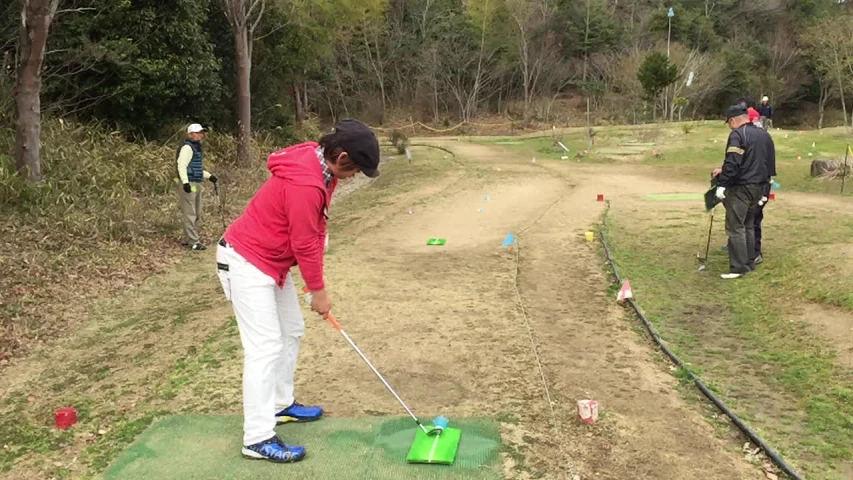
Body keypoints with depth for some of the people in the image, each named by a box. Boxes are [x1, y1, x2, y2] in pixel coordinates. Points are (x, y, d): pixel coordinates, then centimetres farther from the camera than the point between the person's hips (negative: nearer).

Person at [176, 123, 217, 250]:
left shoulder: (196, 147, 19)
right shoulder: (187, 147, -11)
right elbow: (181, 166, -21)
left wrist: (209, 176, 24)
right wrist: (185, 182, -30)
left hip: (196, 184, 11)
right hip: (188, 184, -11)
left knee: (197, 213, 16)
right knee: (190, 213, -7)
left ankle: (186, 239, 25)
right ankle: (193, 241, -5)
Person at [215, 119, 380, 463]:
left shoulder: (320, 166, 2)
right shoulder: (306, 184, -30)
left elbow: (312, 233, 8)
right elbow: (305, 244, -22)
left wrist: (314, 282, 7)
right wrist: (318, 290, -9)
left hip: (271, 260, 10)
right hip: (247, 262, -10)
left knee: (291, 331, 17)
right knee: (266, 346, -11)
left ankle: (281, 405, 31)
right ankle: (258, 439, -5)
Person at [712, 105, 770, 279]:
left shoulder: (737, 134, -13)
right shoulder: (764, 135, 15)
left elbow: (732, 162, -23)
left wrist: (722, 183, -19)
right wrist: (725, 171, 24)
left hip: (741, 187, -9)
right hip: (758, 186, 9)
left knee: (735, 227, -6)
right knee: (748, 225, 18)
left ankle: (739, 267, -7)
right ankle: (749, 262, 23)